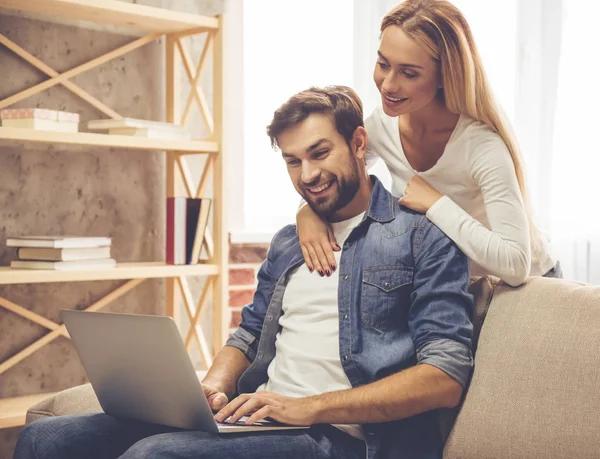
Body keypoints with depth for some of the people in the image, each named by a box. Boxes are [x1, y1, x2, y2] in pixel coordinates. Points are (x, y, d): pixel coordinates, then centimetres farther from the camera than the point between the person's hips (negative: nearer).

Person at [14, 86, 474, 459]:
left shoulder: (423, 238, 0)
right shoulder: (287, 243, 24)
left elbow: (446, 377, -10)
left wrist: (312, 406, -18)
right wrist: (213, 388, 3)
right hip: (256, 420, 7)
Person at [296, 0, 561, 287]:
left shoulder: (483, 147, -31)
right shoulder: (381, 124, -13)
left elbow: (515, 265, -38)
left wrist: (436, 204, -35)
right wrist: (308, 211, -19)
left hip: (526, 283, -3)